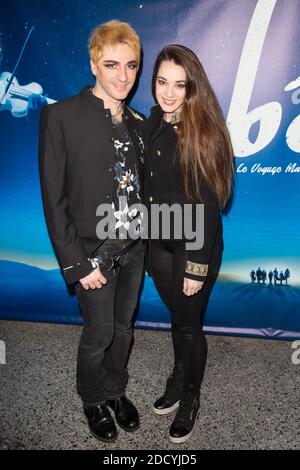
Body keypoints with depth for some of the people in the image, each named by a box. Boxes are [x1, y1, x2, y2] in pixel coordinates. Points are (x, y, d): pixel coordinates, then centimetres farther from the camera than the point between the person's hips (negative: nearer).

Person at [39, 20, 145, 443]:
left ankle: (117, 389, 44)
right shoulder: (61, 116, -12)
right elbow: (54, 199, -13)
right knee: (99, 334, 10)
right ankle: (93, 399, 39)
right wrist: (77, 263, -15)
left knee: (124, 327, 19)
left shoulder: (136, 122, 6)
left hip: (133, 248, 5)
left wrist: (146, 236, 3)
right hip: (93, 250, -5)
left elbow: (138, 184, 10)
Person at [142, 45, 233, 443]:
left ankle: (190, 397, 39)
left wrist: (197, 266, -17)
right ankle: (179, 378, 49)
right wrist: (147, 242, 7)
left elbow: (208, 205, -17)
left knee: (189, 324, 13)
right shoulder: (154, 122, 1)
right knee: (177, 317, 23)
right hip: (158, 242, 5)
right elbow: (148, 184, 5)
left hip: (194, 248, -5)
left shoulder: (203, 131, -17)